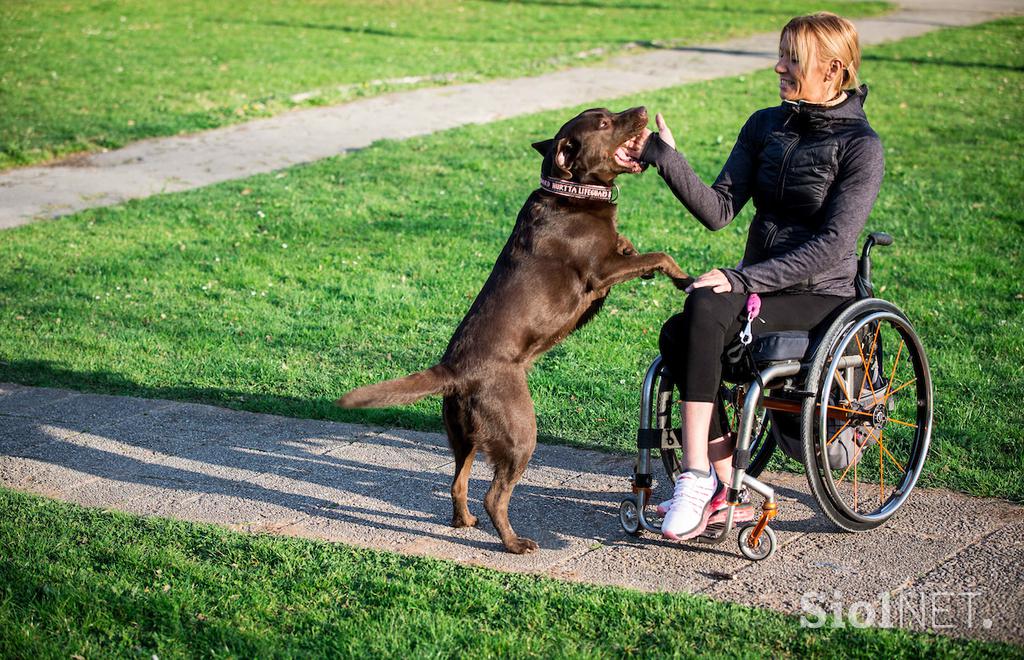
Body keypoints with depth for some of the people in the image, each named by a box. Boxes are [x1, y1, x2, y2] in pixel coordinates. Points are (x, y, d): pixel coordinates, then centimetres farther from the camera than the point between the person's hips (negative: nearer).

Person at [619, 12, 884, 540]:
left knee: (706, 308, -32)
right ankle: (725, 488, -19)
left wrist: (744, 279, -24)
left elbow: (833, 245, -17)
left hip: (820, 297, -6)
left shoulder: (859, 145, -9)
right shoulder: (766, 126, 10)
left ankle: (698, 478, -30)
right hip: (757, 285, 6)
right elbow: (719, 210, 2)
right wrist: (665, 159, -12)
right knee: (676, 335, -24)